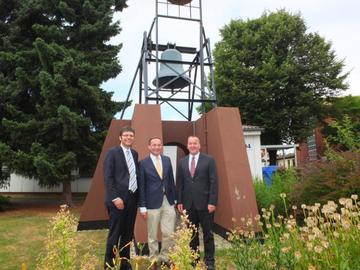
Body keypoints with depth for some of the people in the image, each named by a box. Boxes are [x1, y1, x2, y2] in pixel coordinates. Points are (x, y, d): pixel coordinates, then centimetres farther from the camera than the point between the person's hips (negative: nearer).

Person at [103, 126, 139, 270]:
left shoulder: (134, 154, 13)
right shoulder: (112, 153, -5)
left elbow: (135, 176, 13)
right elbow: (107, 177, -11)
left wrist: (137, 196, 7)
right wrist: (115, 197, -17)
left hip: (133, 198, 6)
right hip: (118, 199, -6)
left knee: (128, 234, 13)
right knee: (115, 234, 3)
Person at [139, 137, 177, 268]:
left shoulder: (167, 160, 7)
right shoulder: (143, 163, -6)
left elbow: (171, 180, 11)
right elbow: (141, 186, -5)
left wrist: (174, 199, 10)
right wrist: (142, 206, -7)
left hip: (168, 201, 4)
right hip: (153, 202, -3)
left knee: (169, 233, 7)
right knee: (152, 235, 10)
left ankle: (165, 257, 29)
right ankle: (154, 259, 28)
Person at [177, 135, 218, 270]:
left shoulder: (209, 160, -1)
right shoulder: (182, 162, 9)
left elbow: (214, 182, -6)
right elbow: (179, 183, 10)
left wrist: (212, 202, -12)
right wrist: (179, 201, 4)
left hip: (205, 203, -3)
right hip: (188, 204, 3)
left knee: (208, 233, 7)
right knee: (192, 234, 11)